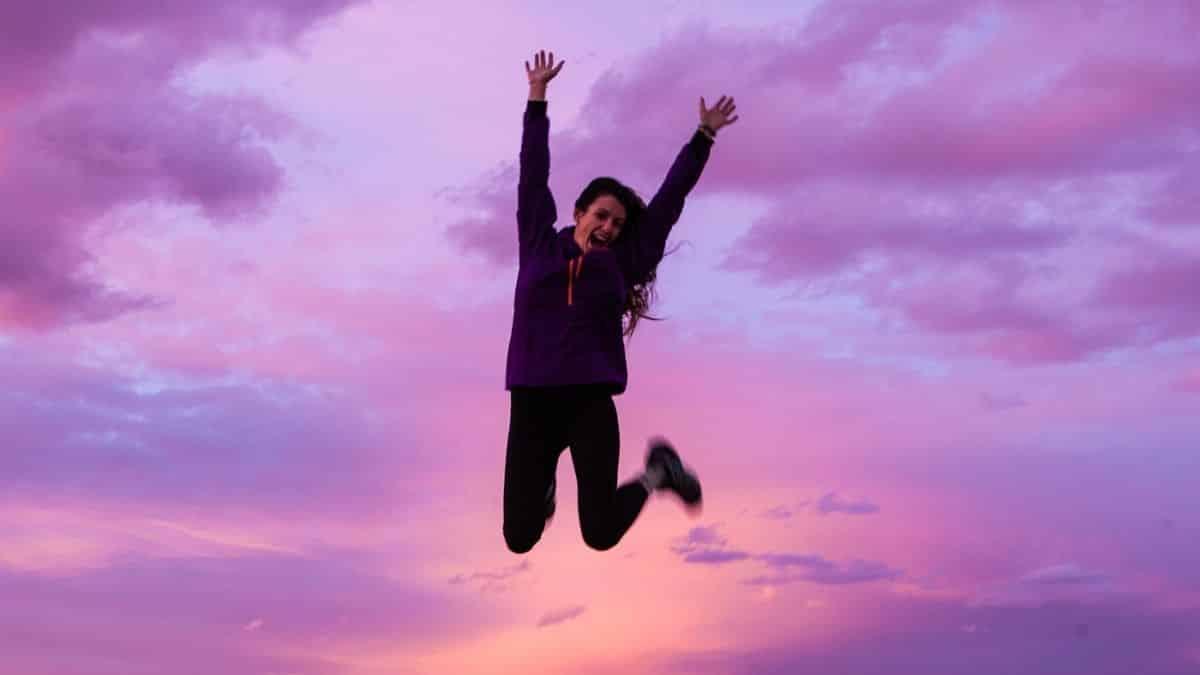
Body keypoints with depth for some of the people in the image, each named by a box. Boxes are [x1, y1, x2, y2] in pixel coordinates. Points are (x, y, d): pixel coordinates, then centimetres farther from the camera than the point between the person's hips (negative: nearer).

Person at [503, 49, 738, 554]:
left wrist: (704, 137, 11)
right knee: (519, 539, -2)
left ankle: (656, 473, 23)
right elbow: (533, 176, 9)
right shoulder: (539, 246, 8)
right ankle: (544, 484, 35)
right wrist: (538, 96, 8)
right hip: (531, 403, 1)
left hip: (591, 402, 0)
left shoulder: (621, 264, 8)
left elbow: (669, 200, 10)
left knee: (601, 535, -8)